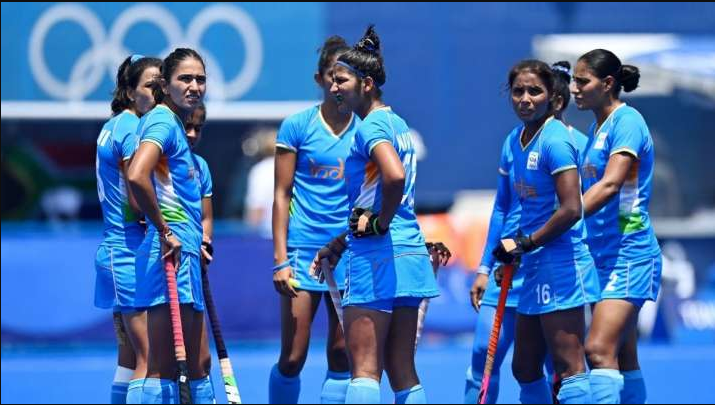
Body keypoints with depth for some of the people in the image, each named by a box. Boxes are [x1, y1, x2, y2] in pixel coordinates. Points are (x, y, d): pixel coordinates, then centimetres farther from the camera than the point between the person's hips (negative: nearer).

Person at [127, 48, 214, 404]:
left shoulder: (176, 124, 18)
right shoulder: (163, 121, -11)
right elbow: (136, 177, -28)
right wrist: (165, 232, -20)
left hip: (186, 253, 10)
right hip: (171, 253, -10)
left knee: (197, 367, 14)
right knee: (164, 368, -10)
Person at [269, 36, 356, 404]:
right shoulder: (297, 126, 0)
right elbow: (281, 195, -1)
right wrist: (280, 259, -7)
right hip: (304, 249, -2)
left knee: (342, 357, 2)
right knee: (292, 357, -5)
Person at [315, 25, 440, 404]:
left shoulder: (372, 125, -10)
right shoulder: (396, 123, 18)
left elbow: (395, 175, -31)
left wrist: (380, 223, -17)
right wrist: (338, 245, 26)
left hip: (379, 256, -9)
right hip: (410, 252, 9)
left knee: (363, 368, -9)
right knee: (402, 370, 10)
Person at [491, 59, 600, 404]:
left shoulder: (555, 140, -15)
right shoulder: (515, 139, 12)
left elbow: (571, 210, -22)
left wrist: (526, 243, -12)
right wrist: (511, 252, 14)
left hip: (560, 262, -10)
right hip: (534, 267, 10)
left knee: (568, 366, -10)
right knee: (524, 368, 14)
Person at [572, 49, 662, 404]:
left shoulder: (627, 121, -13)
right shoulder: (597, 127, 15)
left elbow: (610, 185, -25)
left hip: (629, 252, -9)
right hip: (603, 252, 9)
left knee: (600, 349, -20)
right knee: (622, 358, 10)